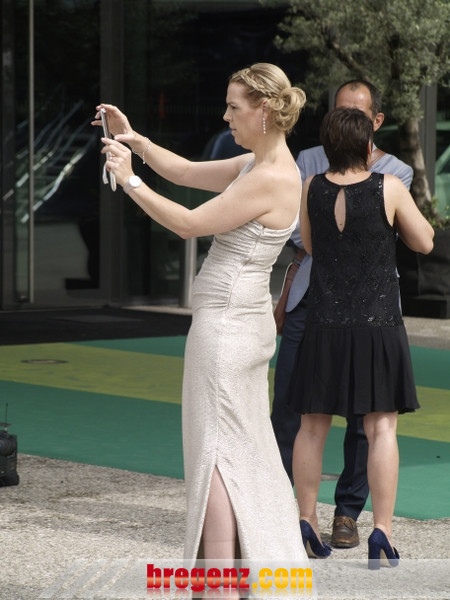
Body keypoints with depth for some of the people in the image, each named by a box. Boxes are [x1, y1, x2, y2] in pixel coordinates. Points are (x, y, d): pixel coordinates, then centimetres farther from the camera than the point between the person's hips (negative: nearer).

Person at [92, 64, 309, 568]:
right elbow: (187, 173, 20)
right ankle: (274, 566, 23)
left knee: (215, 453, -8)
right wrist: (136, 141, 10)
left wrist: (130, 181, -11)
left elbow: (190, 224, -17)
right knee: (246, 449, 16)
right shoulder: (256, 165, 10)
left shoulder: (271, 177, -19)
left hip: (226, 322, -10)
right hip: (242, 322, 10)